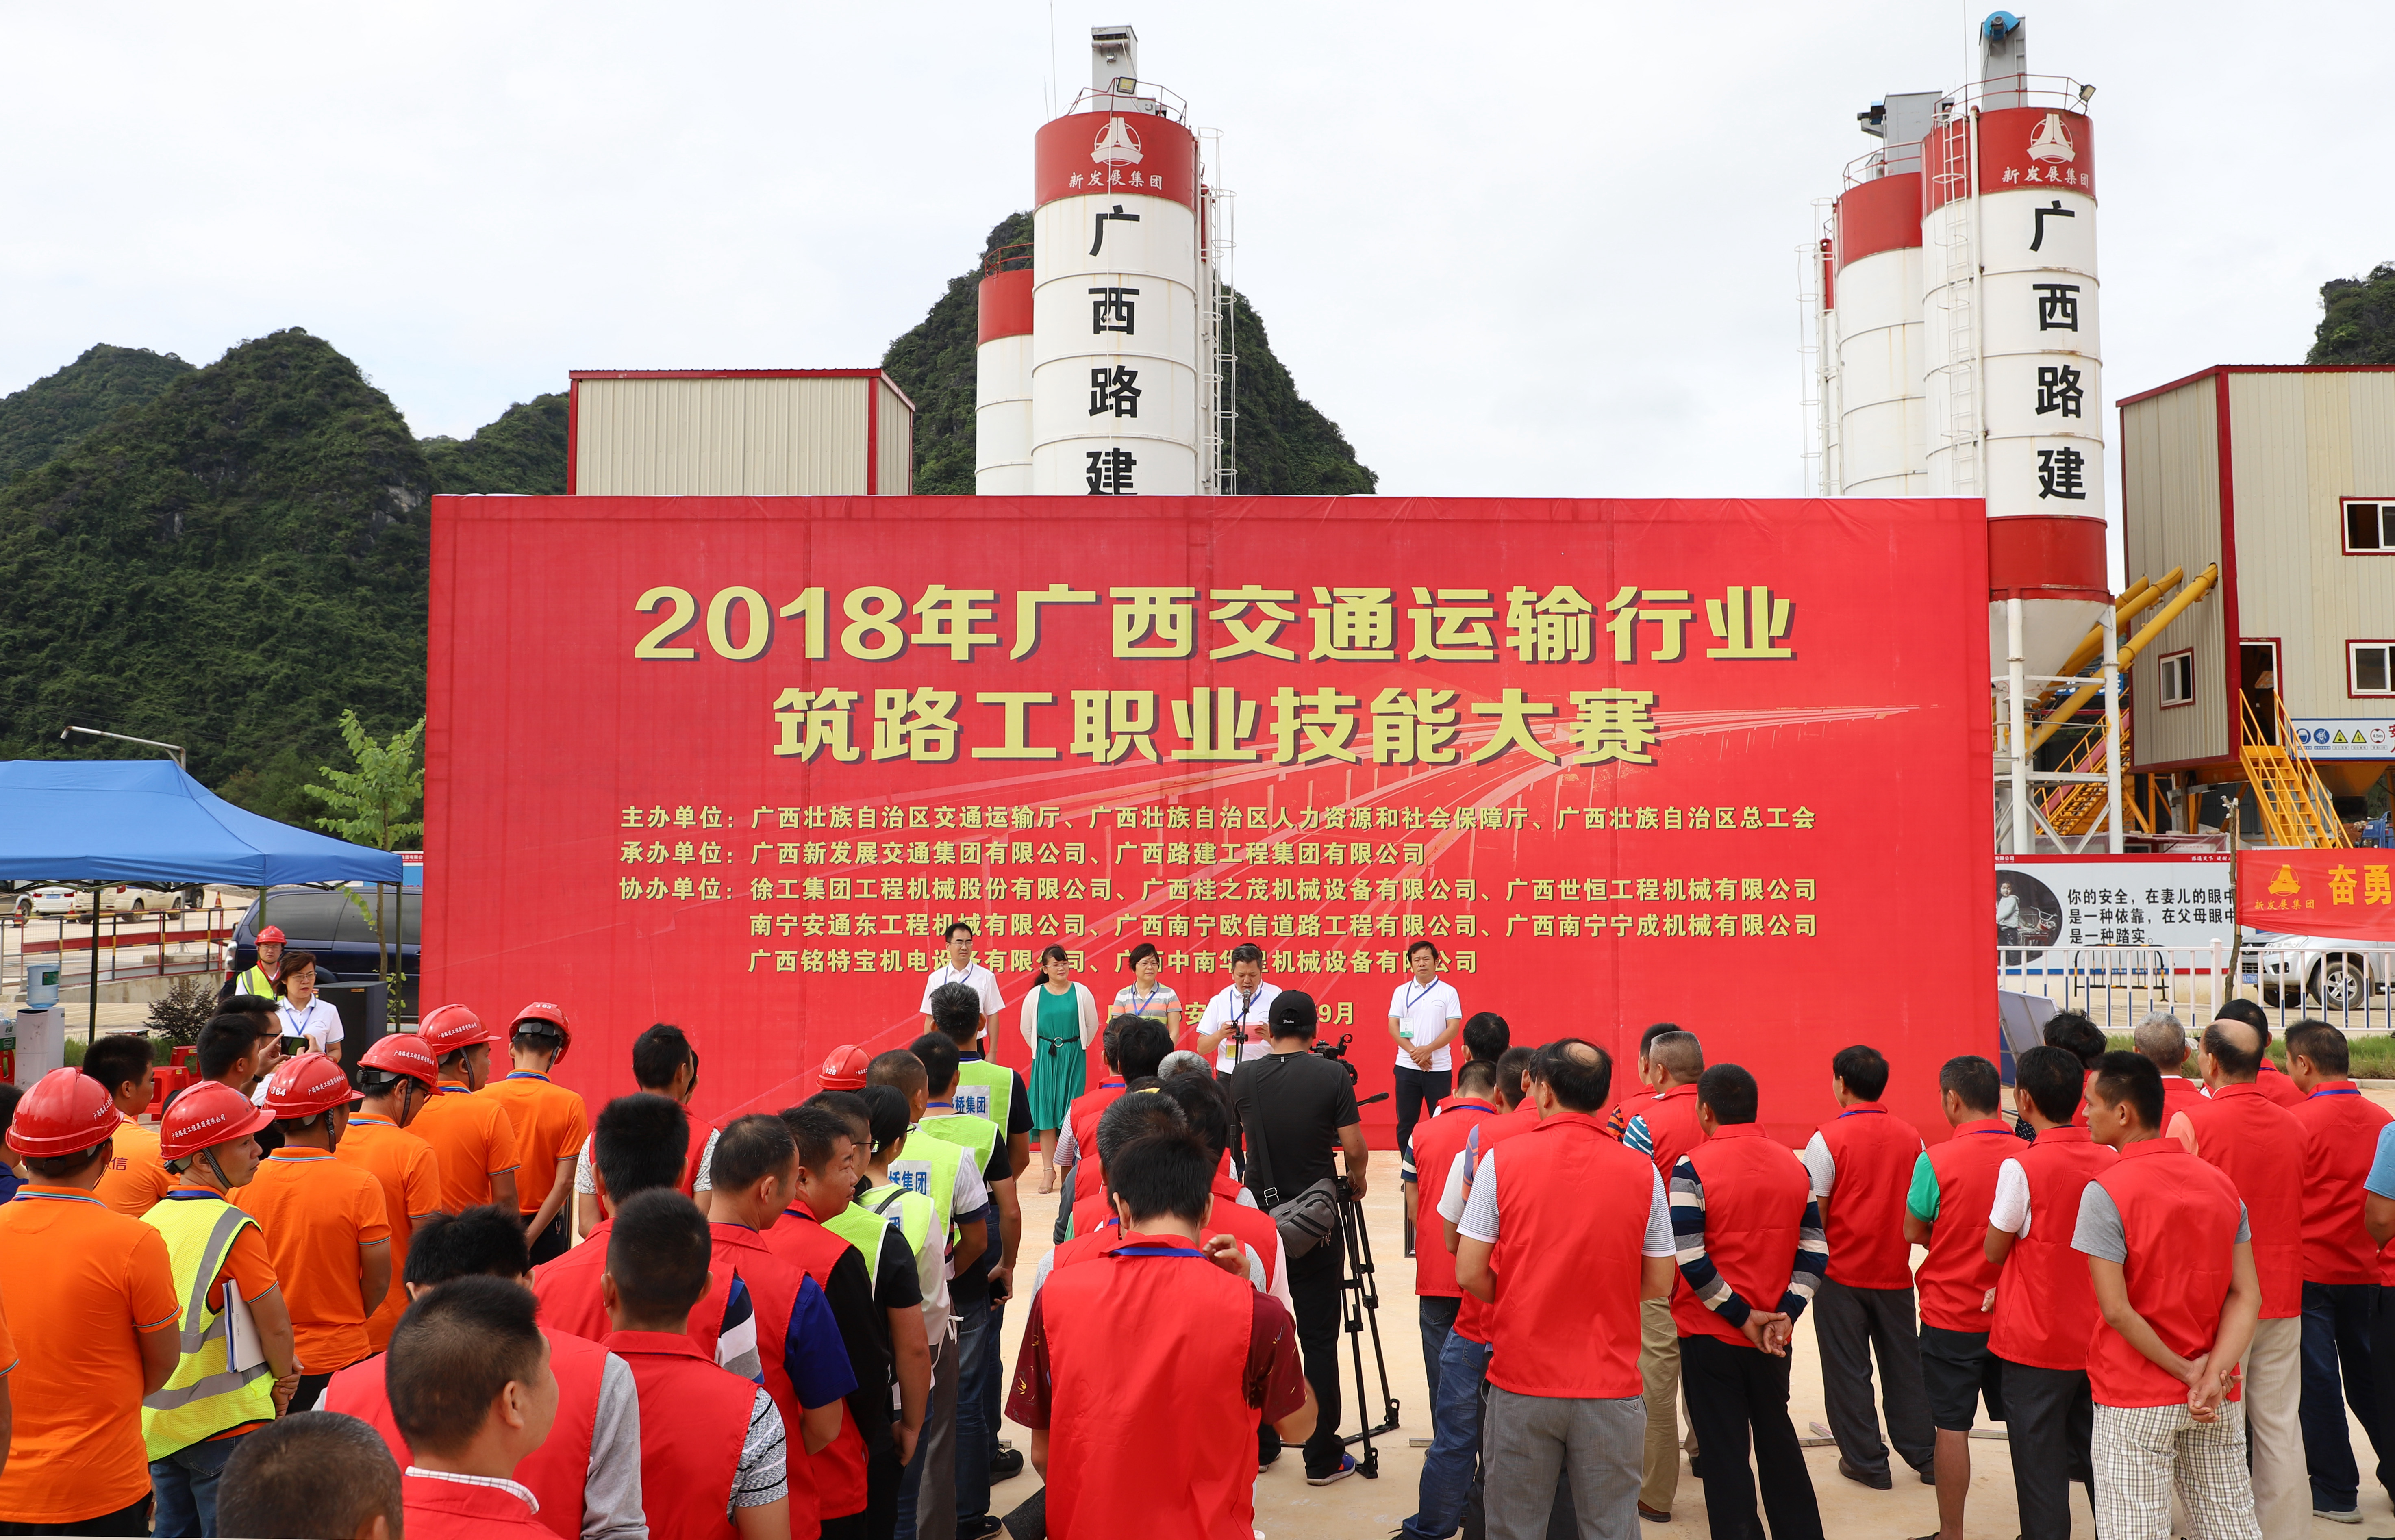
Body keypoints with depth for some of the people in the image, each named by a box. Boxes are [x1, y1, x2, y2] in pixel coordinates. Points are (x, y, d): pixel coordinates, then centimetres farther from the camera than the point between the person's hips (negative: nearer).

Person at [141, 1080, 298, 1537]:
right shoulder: (233, 1228, -19)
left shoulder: (152, 1221, 3)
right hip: (227, 1423, -7)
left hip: (160, 1423, 7)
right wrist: (281, 1384, 4)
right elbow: (276, 1325, -15)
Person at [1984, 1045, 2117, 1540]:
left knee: (2040, 1463, 6)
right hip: (2098, 1337, 5)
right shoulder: (2110, 1160, -3)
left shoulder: (2021, 1167, -19)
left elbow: (1994, 1250, -10)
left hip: (2035, 1342, -5)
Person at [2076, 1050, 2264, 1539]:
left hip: (2136, 1401, -6)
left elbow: (2116, 1309, -18)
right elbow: (2247, 1295, 0)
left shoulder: (2106, 1191, -14)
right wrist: (2213, 1375, -8)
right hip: (2217, 1405, 6)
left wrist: (2185, 1369, -8)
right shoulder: (2221, 1185, 4)